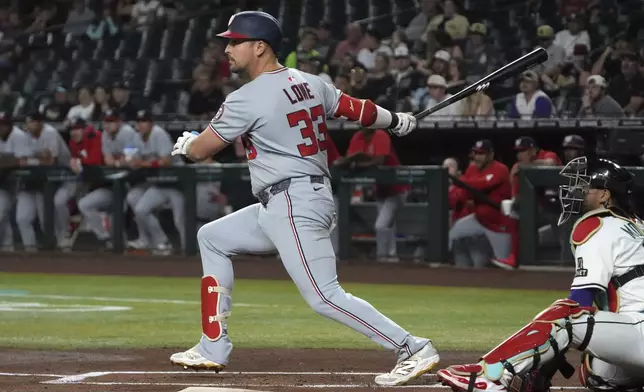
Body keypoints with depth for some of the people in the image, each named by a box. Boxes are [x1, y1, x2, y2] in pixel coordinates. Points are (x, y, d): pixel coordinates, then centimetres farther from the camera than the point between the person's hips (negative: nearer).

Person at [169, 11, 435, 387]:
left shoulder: (248, 99, -13)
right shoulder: (310, 83, 9)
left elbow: (200, 150, -5)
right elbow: (358, 110, 16)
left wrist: (186, 144, 20)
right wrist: (397, 121, 36)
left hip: (294, 205, -10)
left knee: (324, 296, -15)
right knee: (212, 237, 20)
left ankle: (412, 348, -18)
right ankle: (213, 349, 21)